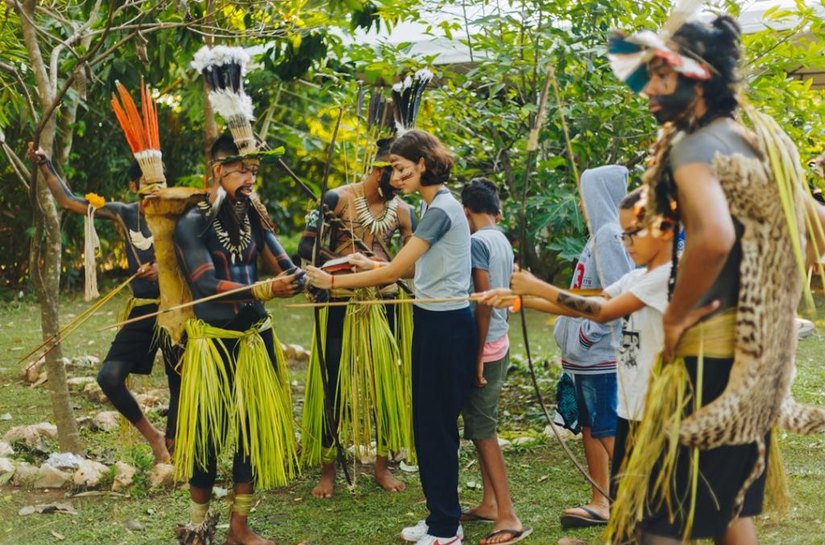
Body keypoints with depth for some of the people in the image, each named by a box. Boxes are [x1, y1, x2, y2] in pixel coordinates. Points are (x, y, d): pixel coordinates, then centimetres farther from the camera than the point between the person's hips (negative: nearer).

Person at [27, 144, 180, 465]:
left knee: (179, 385, 2)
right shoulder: (123, 214, 3)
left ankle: (169, 452, 18)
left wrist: (165, 267, -30)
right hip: (140, 310, 3)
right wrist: (44, 166, 3)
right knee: (109, 376, -11)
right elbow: (69, 201, 8)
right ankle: (152, 435, 9)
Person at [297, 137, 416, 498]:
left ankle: (383, 465, 21)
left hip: (382, 302, 4)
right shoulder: (339, 198, -9)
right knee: (334, 384, 2)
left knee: (386, 383, 7)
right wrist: (342, 261, -26)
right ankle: (328, 469, 14)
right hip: (340, 302, -3)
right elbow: (306, 247, -11)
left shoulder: (401, 210, 3)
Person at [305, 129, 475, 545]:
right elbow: (410, 267, 15)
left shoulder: (441, 209, -19)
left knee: (437, 426, -1)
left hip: (444, 327, -10)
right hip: (435, 323, 10)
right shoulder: (439, 206, 12)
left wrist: (333, 282, -16)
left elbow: (394, 271, -21)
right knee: (429, 424, 15)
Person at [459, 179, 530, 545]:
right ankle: (489, 503, 23)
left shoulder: (476, 241, -15)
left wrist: (478, 354, -17)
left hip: (486, 346, -9)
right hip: (500, 342, 9)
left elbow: (484, 300, -20)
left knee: (482, 429, -4)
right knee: (481, 424, 16)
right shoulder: (503, 241, 10)